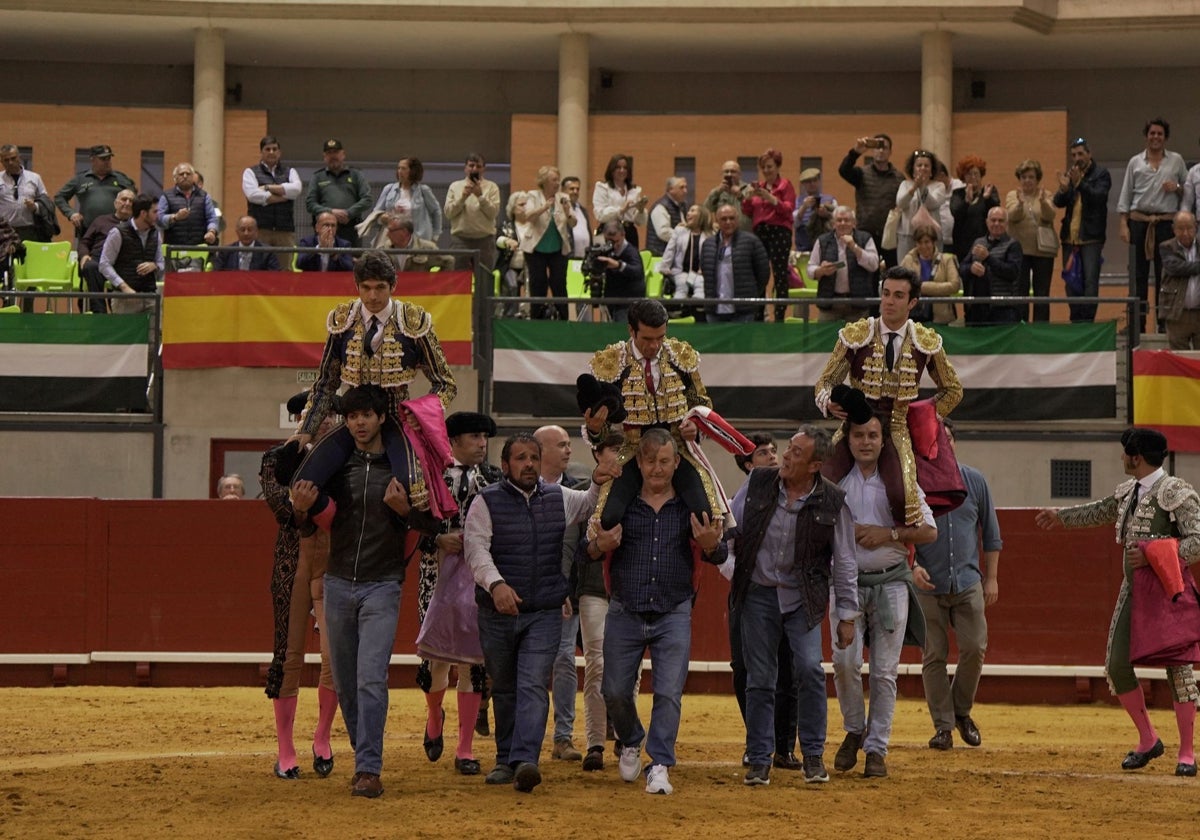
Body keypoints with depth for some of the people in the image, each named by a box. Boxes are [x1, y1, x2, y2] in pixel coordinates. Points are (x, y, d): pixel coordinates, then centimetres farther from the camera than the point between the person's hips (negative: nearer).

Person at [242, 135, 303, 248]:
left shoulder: (290, 172, 18)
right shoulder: (251, 172, 11)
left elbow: (296, 189, -3)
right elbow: (253, 194, -7)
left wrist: (268, 188, -5)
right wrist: (283, 197, -4)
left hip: (285, 230, 2)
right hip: (260, 229, -2)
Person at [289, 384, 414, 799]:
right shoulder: (335, 465, 4)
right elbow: (309, 527, 4)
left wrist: (404, 510, -19)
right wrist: (301, 509, -19)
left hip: (382, 586, -4)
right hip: (339, 583, 4)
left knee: (371, 679, -14)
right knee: (345, 683, 9)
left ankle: (369, 771, -16)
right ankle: (364, 755, 24)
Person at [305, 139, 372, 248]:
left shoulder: (356, 175, 15)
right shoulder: (317, 177, 17)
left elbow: (367, 200, 6)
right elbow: (309, 203, 8)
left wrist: (349, 213, -9)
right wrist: (331, 212, -8)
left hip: (350, 230, 0)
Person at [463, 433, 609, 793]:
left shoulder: (558, 498, 9)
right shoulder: (487, 502, -3)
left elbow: (590, 505, 28)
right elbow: (476, 547, -16)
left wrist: (599, 482, 4)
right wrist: (495, 583, -33)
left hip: (544, 614, 1)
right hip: (497, 613, -1)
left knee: (533, 686, -14)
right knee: (504, 689, 12)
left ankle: (525, 761, -25)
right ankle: (506, 759, 25)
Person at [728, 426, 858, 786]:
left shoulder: (832, 501, -7)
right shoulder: (758, 483, -3)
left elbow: (844, 561, 0)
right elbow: (730, 528, 9)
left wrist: (846, 614, 1)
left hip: (803, 598, -1)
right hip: (758, 594, 1)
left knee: (808, 669, -16)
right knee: (760, 679, 1)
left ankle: (813, 755, -1)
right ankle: (760, 760, 10)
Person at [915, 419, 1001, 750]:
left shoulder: (975, 481, 7)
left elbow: (990, 533, 12)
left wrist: (991, 578, 9)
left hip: (968, 582, 2)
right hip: (927, 586, -1)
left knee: (974, 648, -7)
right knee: (933, 656, -1)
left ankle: (962, 711, 15)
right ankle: (943, 725, 6)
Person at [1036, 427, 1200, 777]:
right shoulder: (1128, 491, 9)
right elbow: (1100, 512, 31)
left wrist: (1154, 556, -27)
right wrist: (1060, 516, 43)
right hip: (1132, 590, 8)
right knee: (1117, 665, 4)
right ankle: (1148, 741, 18)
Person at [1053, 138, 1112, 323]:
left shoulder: (1101, 174, 1)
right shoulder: (1069, 174, 15)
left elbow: (1098, 196, -14)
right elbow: (1058, 202, 8)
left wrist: (1079, 183, -26)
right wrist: (1063, 189, -14)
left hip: (1091, 237, -5)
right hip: (1070, 237, 5)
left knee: (1090, 280, -11)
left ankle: (1087, 319, -12)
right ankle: (1075, 320, 11)